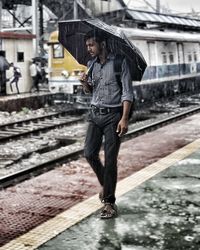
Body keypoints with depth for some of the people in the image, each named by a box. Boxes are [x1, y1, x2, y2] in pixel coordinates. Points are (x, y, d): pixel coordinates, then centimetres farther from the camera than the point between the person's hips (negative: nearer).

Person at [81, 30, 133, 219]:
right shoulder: (91, 64, 10)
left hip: (113, 115, -5)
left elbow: (127, 93, -10)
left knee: (110, 159, -5)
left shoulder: (119, 62, -7)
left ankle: (109, 202, 5)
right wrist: (85, 83, -3)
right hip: (95, 113, 5)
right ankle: (105, 183, 27)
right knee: (89, 154, -1)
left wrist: (124, 118, -19)